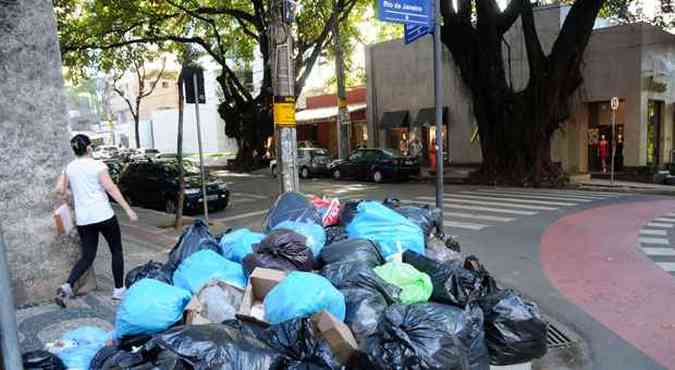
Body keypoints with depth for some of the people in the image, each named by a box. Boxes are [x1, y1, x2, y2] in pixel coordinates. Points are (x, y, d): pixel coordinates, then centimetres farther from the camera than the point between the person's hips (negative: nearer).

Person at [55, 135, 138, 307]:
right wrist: (128, 209, -14)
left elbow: (60, 190, 10)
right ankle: (119, 289, 17)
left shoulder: (69, 168, 8)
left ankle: (67, 286, -8)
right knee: (116, 251, 11)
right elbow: (111, 188, -14)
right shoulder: (97, 165, -9)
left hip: (83, 219, 5)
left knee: (87, 256, 13)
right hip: (103, 216, -5)